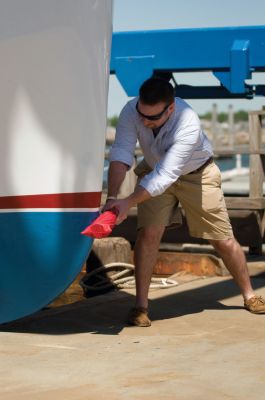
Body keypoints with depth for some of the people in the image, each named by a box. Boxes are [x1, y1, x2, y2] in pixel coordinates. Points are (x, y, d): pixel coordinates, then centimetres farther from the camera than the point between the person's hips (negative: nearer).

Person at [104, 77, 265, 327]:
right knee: (148, 232, -17)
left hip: (196, 174, -2)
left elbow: (166, 175, -44)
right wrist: (112, 199, -46)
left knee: (224, 240, 3)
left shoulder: (188, 124, -40)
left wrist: (129, 202, -49)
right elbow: (120, 155, -33)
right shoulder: (131, 111, -28)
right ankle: (140, 306, -8)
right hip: (155, 171, 2)